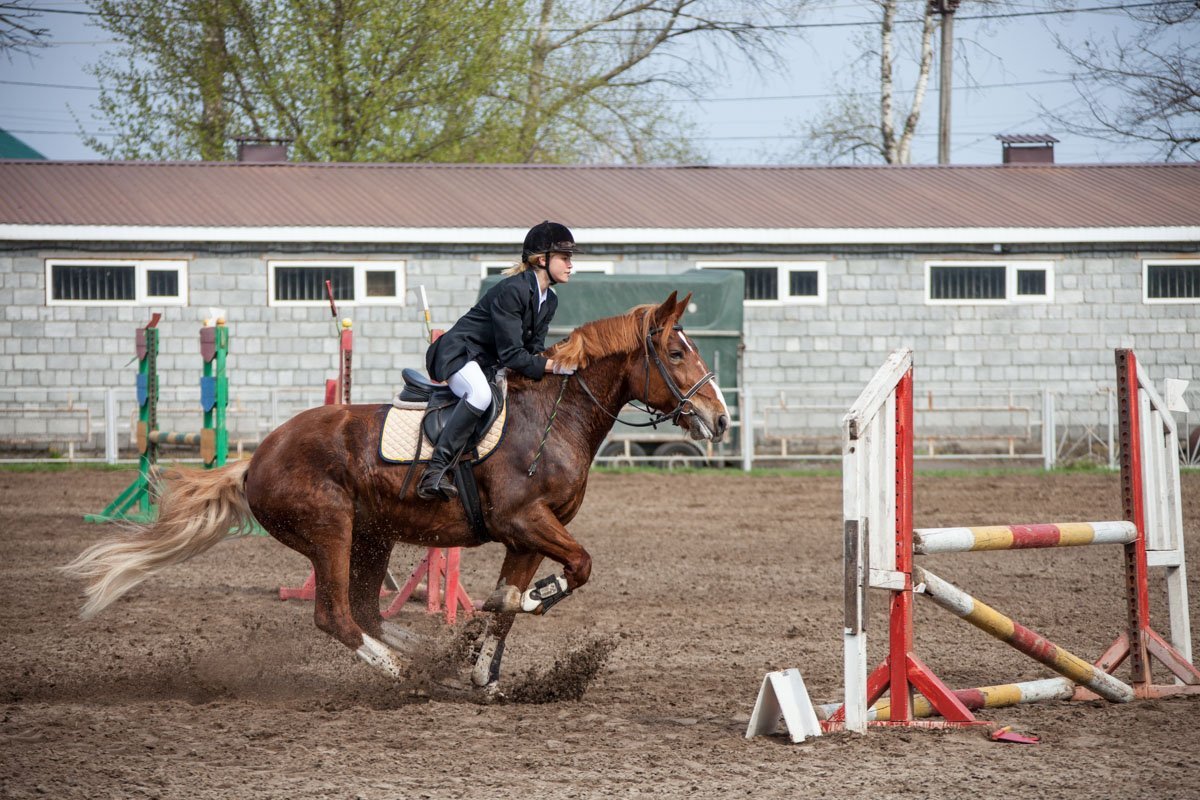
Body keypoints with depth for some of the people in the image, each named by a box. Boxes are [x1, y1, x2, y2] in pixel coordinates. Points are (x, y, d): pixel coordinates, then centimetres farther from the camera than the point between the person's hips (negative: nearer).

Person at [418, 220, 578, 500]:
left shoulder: (549, 301, 7)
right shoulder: (512, 290, -23)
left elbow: (534, 349, 9)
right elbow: (511, 355, -24)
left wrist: (545, 362, -11)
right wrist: (553, 366, -22)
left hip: (491, 365, 10)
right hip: (460, 355, -10)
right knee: (480, 394, -39)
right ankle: (435, 471, -41)